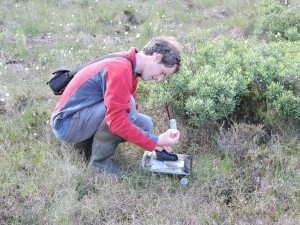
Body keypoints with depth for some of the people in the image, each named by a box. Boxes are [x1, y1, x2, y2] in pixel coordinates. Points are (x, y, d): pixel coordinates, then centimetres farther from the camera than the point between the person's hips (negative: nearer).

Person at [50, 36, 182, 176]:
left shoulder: (130, 69, 6)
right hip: (66, 124, -9)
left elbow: (130, 115, 11)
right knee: (127, 103, -29)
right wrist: (154, 142, -23)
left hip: (84, 118, 10)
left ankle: (89, 142, 9)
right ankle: (99, 162, -13)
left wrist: (154, 141, -1)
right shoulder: (120, 69, -25)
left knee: (144, 125, 3)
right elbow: (117, 122, -30)